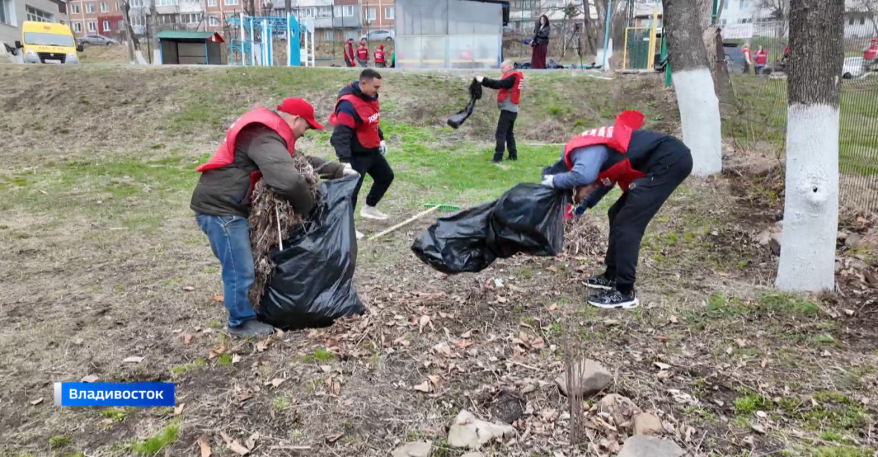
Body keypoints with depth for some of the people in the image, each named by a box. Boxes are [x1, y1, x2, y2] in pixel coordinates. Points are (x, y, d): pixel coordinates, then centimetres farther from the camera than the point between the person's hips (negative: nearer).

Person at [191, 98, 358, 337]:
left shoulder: (268, 133, 15)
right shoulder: (265, 139, -21)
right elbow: (289, 180, -35)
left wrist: (339, 170, 20)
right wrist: (307, 207, -15)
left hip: (224, 204, 11)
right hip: (220, 207, -11)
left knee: (241, 265, 19)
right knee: (240, 269, -1)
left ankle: (245, 310, 32)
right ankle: (241, 322, 15)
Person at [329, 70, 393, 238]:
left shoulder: (370, 97, 3)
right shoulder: (348, 104, -27)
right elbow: (341, 134, -32)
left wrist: (380, 139, 25)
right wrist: (345, 160, -38)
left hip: (372, 150, 10)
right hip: (356, 154, -10)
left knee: (386, 176, 22)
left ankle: (369, 208, 40)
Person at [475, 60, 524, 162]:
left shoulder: (512, 77, -12)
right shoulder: (511, 77, 17)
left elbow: (499, 84, -23)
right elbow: (500, 85, 11)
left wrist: (484, 80, -25)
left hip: (507, 109, -10)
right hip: (511, 109, 10)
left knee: (500, 134, -10)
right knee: (509, 133, 15)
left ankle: (498, 157, -12)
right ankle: (513, 155, 19)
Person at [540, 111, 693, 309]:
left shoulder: (583, 152, -19)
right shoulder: (582, 149, 11)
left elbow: (584, 175, -41)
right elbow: (606, 178, 24)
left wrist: (555, 181, -22)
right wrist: (585, 205, 13)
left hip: (670, 160, -10)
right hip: (669, 159, 10)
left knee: (627, 224, -10)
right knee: (618, 216, 16)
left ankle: (624, 292, -4)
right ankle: (612, 276, 25)